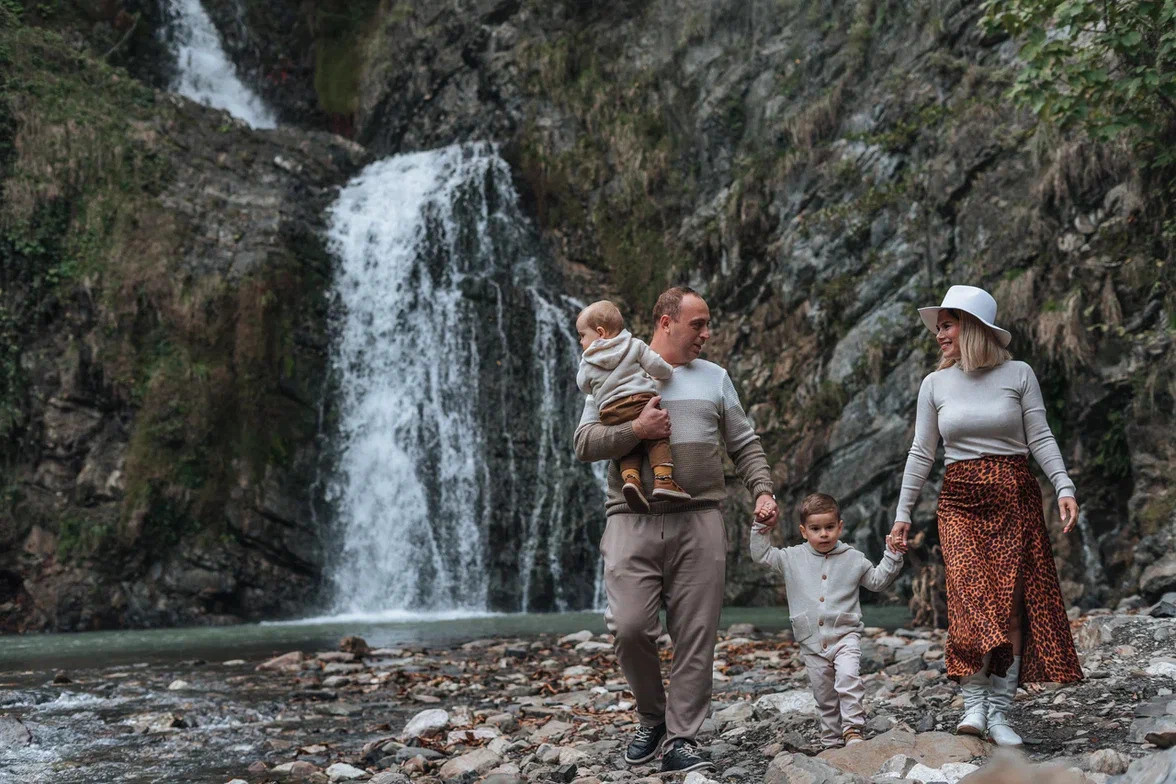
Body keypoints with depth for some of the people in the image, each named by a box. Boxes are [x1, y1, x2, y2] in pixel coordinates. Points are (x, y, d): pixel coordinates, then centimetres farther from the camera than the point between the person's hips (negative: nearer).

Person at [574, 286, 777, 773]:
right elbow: (584, 443, 2)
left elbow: (744, 445, 16)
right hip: (632, 520, -2)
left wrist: (762, 492, 1)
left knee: (695, 638, -2)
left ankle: (680, 741, 6)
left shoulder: (714, 378, 16)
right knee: (631, 628, -10)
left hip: (699, 522, 2)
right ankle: (653, 718, 15)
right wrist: (636, 430, -13)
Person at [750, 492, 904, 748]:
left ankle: (853, 729, -22)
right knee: (824, 696, 9)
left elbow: (878, 581, 12)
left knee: (848, 677, -27)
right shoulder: (792, 558, 3)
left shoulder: (853, 559, 3)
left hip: (845, 635, -2)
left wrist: (892, 557, 1)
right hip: (812, 643, 2)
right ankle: (832, 741, 20)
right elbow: (761, 555, 4)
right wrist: (761, 528, -7)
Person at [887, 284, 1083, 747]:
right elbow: (921, 454, 10)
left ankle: (999, 713, 2)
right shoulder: (935, 385, 7)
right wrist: (903, 513, 8)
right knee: (971, 598, -15)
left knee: (1011, 605, -3)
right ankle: (974, 704, -11)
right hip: (960, 503, 1)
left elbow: (1040, 440, 1)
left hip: (1015, 500, -1)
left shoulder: (1018, 375, 2)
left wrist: (1064, 486, -12)